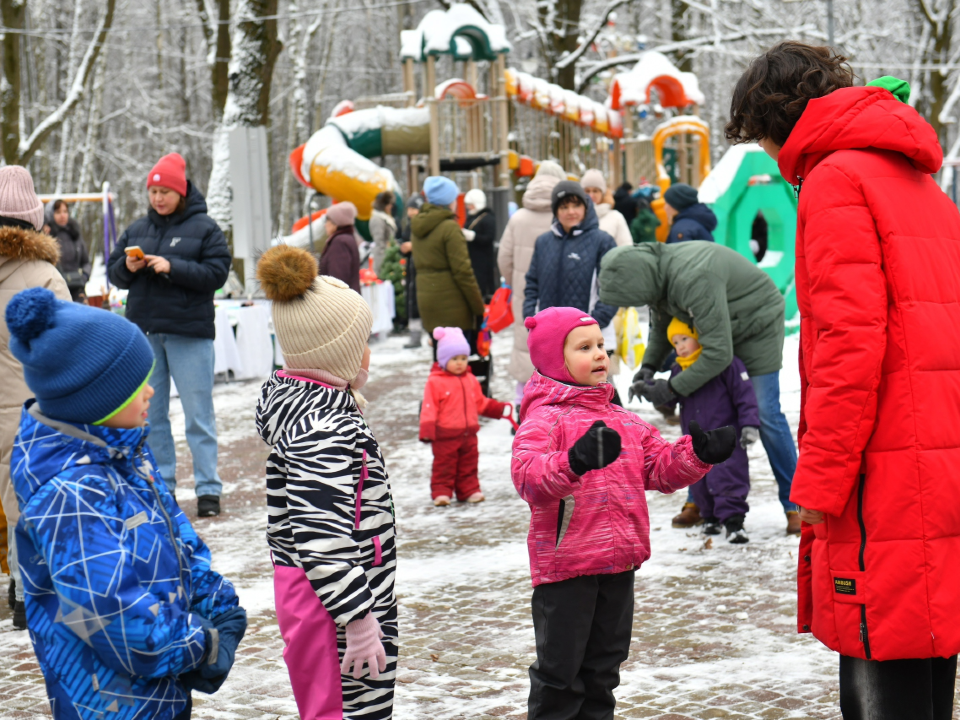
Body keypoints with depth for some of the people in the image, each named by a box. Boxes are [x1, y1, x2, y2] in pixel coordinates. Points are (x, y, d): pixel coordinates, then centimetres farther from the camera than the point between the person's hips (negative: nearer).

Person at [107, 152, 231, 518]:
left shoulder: (204, 228, -1)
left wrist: (172, 267, -19)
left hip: (189, 334, -5)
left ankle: (208, 489, 2)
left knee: (198, 414, -2)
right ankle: (161, 485, 17)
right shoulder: (137, 230, 12)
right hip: (144, 333, 5)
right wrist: (127, 267, -8)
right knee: (150, 413, 8)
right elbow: (113, 272, 15)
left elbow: (217, 273, -10)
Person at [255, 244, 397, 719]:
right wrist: (359, 619, -25)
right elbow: (321, 541, -28)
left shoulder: (283, 394, 8)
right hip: (334, 599, -11)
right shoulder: (327, 429, -24)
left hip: (299, 586, 11)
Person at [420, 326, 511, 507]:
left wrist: (500, 409, 17)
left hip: (468, 433, 5)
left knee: (468, 464, 11)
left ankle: (469, 490, 20)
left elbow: (481, 402, 21)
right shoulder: (435, 382, -9)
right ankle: (441, 492, 8)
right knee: (444, 465, 1)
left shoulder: (470, 380, 11)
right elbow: (429, 407, -13)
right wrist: (427, 429, -20)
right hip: (445, 435, -5)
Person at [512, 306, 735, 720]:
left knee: (603, 666, 18)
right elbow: (527, 473, -27)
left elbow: (660, 465, 19)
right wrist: (574, 463, -45)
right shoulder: (544, 418, -11)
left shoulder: (621, 421, 15)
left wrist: (698, 454, 0)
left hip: (618, 563, 7)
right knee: (559, 669, -1)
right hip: (564, 563, -7)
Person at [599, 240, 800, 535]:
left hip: (758, 325, -8)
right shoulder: (655, 271, -14)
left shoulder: (694, 281, -41)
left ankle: (795, 505, -1)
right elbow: (661, 325, 7)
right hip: (714, 328, 8)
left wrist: (673, 389, -31)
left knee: (766, 415, -11)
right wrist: (648, 366, -7)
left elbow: (719, 353, -37)